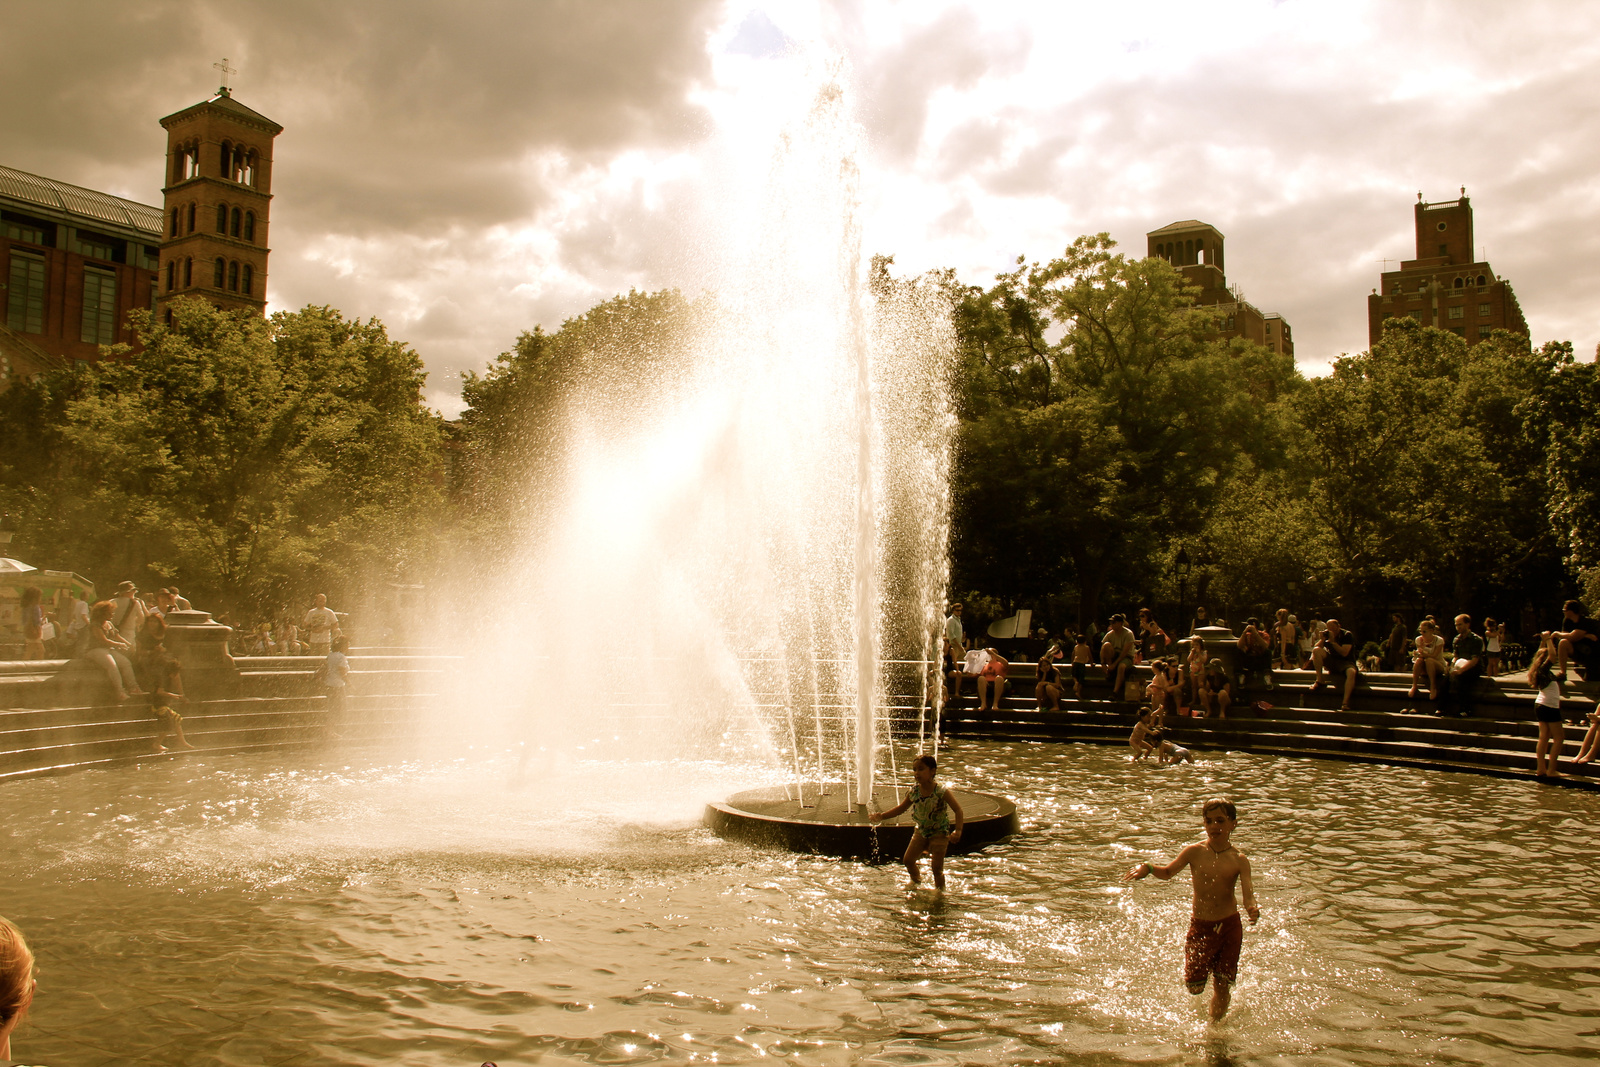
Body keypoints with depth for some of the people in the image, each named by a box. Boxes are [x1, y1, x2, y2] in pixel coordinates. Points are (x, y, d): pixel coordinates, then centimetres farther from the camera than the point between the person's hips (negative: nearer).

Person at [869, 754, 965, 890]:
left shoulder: (942, 792, -23)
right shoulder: (913, 792, -8)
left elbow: (958, 811, -24)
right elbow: (901, 808, 7)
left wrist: (957, 831, -37)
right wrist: (882, 816, 0)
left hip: (939, 832, -5)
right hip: (921, 831, 5)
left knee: (936, 867, -9)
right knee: (908, 860, 9)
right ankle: (916, 882, 38)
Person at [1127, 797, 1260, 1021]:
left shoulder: (1239, 860, -7)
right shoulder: (1195, 852, -6)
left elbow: (1249, 895, -15)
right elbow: (1168, 872, 8)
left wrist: (1253, 909, -38)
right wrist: (1147, 868, -11)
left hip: (1229, 927, -1)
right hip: (1200, 926, 1)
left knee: (1222, 986, 4)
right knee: (1194, 987, 4)